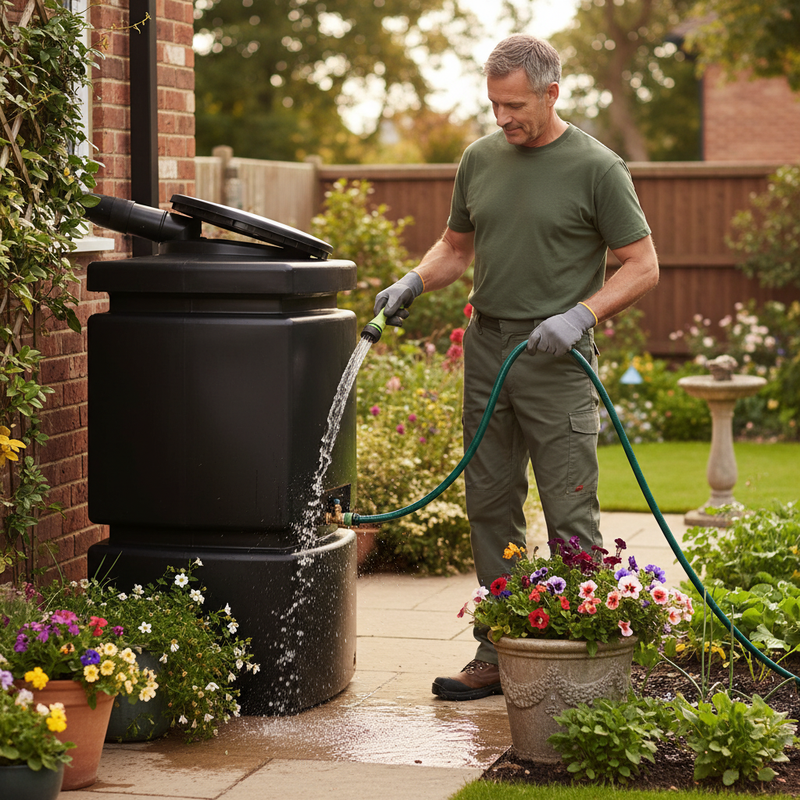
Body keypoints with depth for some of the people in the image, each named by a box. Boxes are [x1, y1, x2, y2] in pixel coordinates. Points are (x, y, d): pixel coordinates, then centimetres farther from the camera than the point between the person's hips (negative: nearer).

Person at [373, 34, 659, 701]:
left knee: (570, 515, -5)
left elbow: (642, 266, -5)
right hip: (486, 346, 6)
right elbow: (456, 246, 21)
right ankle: (500, 652, 16)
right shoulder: (481, 159, 10)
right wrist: (413, 283, 2)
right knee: (490, 507, 8)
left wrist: (579, 315, -17)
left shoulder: (597, 168, -7)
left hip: (557, 359, -6)